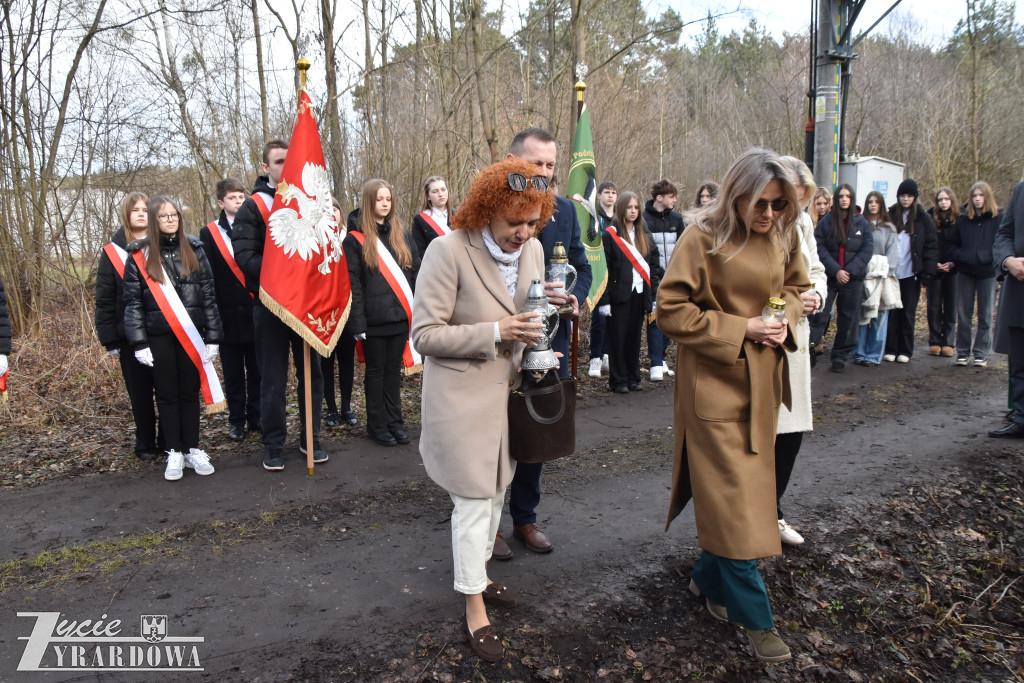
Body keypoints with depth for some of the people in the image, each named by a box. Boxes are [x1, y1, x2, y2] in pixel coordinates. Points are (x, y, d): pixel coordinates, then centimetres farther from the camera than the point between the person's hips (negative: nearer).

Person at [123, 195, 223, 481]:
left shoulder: (194, 249, 5)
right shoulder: (139, 255, 1)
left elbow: (209, 295, 4)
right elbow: (132, 302, 1)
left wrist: (212, 337, -1)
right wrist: (139, 342, -6)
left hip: (191, 333, 1)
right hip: (159, 336, -1)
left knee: (190, 392, 8)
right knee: (167, 394, 7)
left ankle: (192, 449, 18)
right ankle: (174, 452, 17)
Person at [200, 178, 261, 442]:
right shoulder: (209, 234, 4)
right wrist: (212, 312, -5)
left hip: (256, 312, 1)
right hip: (228, 316, -1)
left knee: (256, 370, 7)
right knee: (233, 373, 7)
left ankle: (256, 416, 19)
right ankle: (237, 420, 16)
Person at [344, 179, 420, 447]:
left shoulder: (402, 235, 10)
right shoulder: (355, 240, -2)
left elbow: (415, 274, 10)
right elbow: (353, 284, -6)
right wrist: (358, 322, -12)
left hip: (400, 316, 3)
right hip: (373, 320, -3)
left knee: (394, 369, 11)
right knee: (376, 371, 7)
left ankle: (395, 422, 21)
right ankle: (377, 425, 17)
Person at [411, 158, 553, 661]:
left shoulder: (532, 249, 1)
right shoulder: (449, 250, -19)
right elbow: (424, 334, -19)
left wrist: (545, 315, -6)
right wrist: (494, 333, -26)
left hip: (510, 390, 7)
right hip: (463, 396, -7)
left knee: (496, 491, 19)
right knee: (474, 499, 0)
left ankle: (478, 572, 41)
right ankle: (475, 608, 16)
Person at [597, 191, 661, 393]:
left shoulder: (644, 236, 13)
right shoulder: (610, 235, -4)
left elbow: (654, 265, 14)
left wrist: (653, 293, 6)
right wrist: (604, 299, -13)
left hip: (639, 294, 5)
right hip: (619, 295, -5)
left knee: (635, 337, 10)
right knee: (618, 338, 0)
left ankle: (633, 378, 20)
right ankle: (618, 381, 9)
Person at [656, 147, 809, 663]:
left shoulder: (783, 235, 4)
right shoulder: (704, 236, -13)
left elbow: (797, 285, 21)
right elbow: (670, 309, -13)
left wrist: (786, 321, -1)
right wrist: (739, 328, -18)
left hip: (763, 381, 7)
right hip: (716, 382, -6)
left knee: (748, 484, 14)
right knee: (732, 495, -4)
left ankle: (710, 579, 34)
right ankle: (755, 618, 9)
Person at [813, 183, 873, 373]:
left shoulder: (861, 223, 3)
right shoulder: (826, 221, 0)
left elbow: (867, 250, -1)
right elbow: (820, 247, -7)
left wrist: (850, 271, -12)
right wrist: (836, 270, -15)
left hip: (853, 279, 2)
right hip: (828, 277, -2)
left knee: (848, 318, 7)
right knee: (819, 314, -7)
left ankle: (840, 356, 18)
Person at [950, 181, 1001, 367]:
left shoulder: (998, 218, -2)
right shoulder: (963, 219, 7)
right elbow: (953, 244, 13)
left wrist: (990, 259, -16)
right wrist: (961, 257, -5)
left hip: (987, 273, -2)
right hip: (965, 273, 3)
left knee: (985, 315, 4)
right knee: (963, 314, 6)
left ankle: (981, 354, 11)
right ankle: (962, 352, 14)